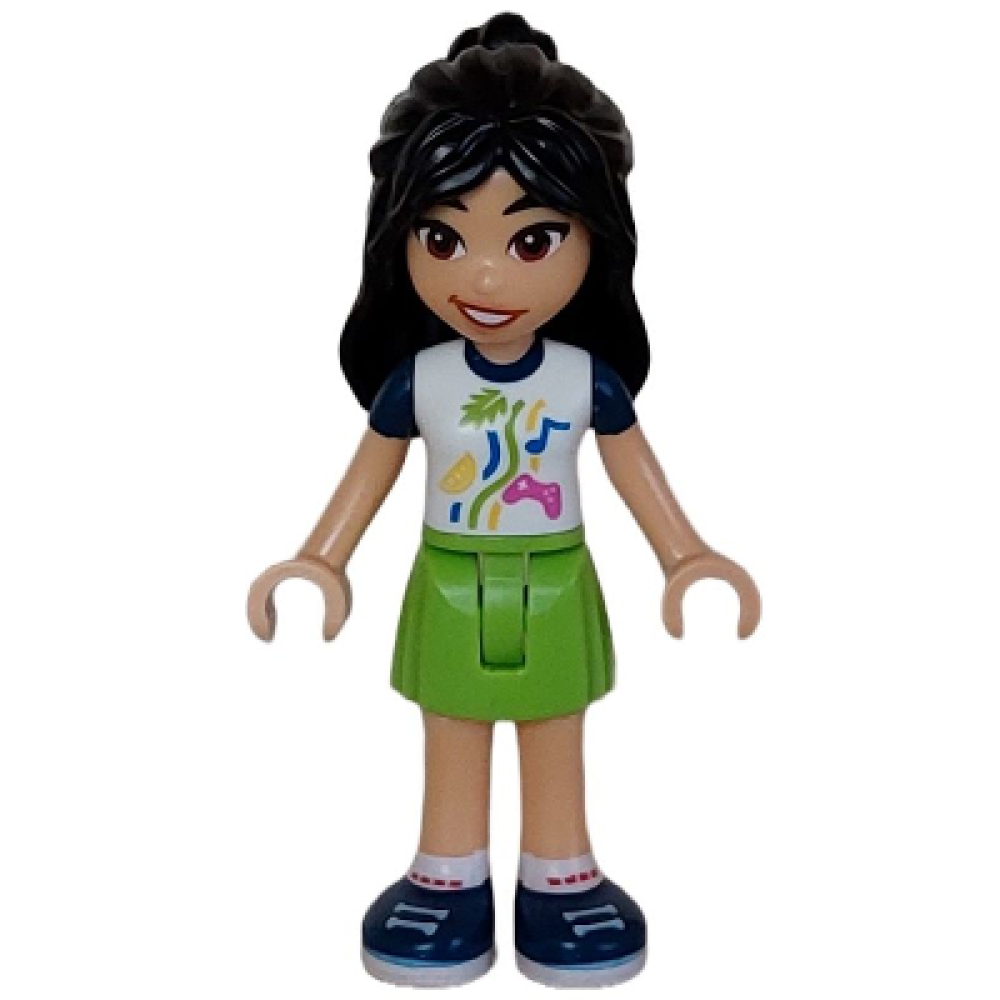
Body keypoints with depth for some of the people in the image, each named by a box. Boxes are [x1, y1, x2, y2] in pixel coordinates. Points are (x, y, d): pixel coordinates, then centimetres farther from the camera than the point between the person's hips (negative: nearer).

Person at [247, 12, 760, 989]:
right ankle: (448, 879, 32)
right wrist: (320, 562, 1)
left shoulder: (588, 377, -12)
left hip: (553, 588, 0)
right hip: (450, 589, 1)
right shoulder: (416, 378, -11)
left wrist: (685, 558, 1)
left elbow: (635, 468, 1)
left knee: (554, 743, 15)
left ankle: (561, 879, 31)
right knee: (451, 742, 16)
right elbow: (370, 471, 1)